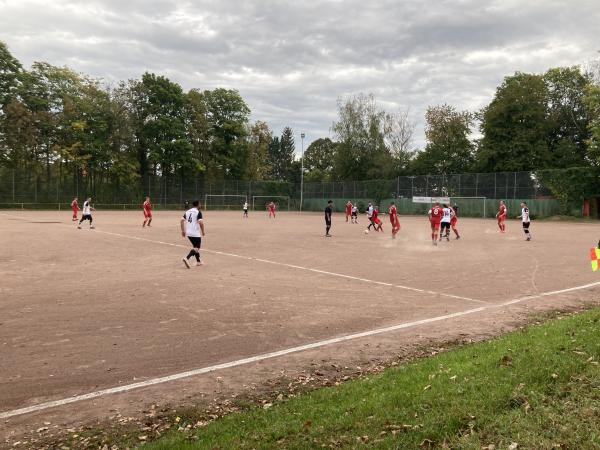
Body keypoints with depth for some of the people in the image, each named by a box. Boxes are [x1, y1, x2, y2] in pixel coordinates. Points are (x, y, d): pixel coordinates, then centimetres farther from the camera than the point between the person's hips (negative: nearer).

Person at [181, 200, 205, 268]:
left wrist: (183, 231, 12)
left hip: (188, 233, 7)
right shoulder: (198, 212, -9)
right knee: (196, 248, -3)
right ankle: (187, 258, -23)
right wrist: (203, 231, -8)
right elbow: (200, 222, -19)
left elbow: (182, 220, 7)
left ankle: (198, 261, 27)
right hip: (196, 233, -7)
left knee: (195, 246, 21)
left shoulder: (187, 211, 11)